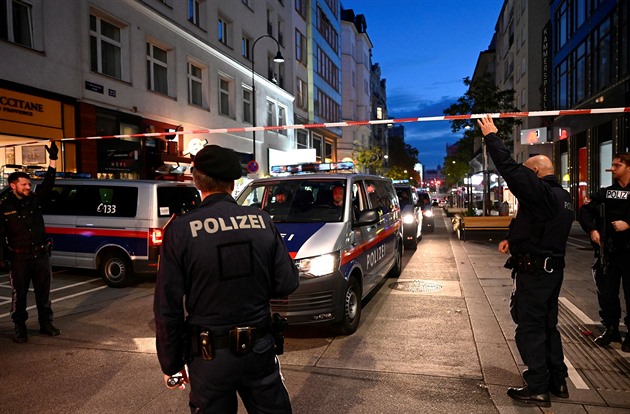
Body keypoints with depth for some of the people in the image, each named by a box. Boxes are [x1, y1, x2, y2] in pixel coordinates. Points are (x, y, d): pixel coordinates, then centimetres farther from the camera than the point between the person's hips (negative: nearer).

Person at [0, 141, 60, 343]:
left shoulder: (35, 199, 5)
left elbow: (48, 183, -2)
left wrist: (53, 159, -9)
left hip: (41, 256, 3)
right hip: (19, 259, -3)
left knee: (43, 292, 11)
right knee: (19, 295, 7)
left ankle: (46, 324, 22)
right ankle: (20, 328, 18)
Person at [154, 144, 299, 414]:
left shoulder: (180, 230, -14)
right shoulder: (262, 221, -8)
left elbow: (168, 309, -11)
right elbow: (287, 284, -4)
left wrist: (171, 364, 2)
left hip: (210, 358, -1)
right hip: (260, 350, 2)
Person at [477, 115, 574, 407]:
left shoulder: (540, 192, -20)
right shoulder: (562, 197, 11)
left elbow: (510, 169, -24)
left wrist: (492, 137, -13)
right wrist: (513, 239, 13)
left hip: (534, 270, -10)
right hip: (553, 267, 10)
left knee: (530, 328, 0)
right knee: (548, 325, 19)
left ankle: (537, 388, 8)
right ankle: (558, 382, 29)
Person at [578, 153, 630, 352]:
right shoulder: (605, 192, 10)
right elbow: (585, 211, 6)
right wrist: (592, 229, -8)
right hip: (608, 251, 4)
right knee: (606, 292, 9)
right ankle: (610, 329, 25)